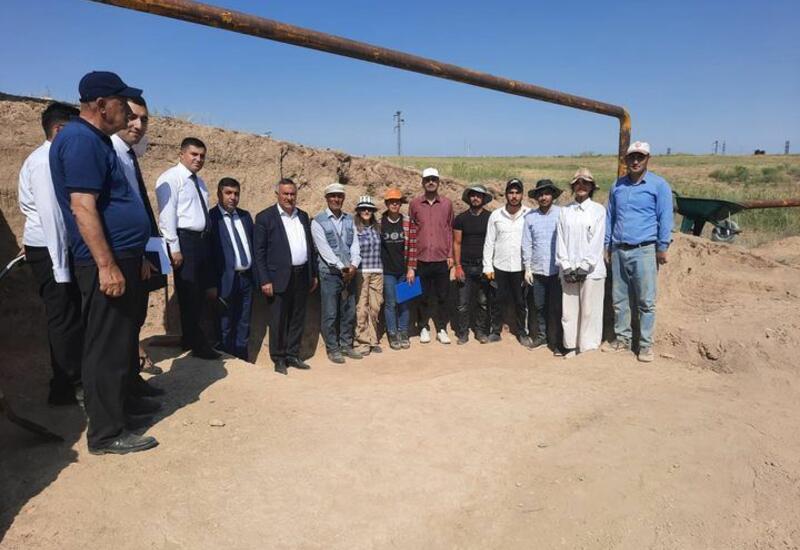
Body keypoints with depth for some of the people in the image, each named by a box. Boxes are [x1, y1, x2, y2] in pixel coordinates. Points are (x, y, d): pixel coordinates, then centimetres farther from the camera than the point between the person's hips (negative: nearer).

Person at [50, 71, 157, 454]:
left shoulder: (96, 140, 17)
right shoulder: (81, 140, -14)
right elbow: (82, 207, -22)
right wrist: (106, 265, -25)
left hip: (122, 257, 10)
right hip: (106, 263, -10)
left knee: (121, 340, 20)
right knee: (106, 346, -3)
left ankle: (119, 400, 36)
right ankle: (106, 433, 6)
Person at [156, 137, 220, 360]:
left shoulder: (199, 181, 18)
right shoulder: (170, 178, -7)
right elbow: (167, 214, -14)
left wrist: (207, 240, 13)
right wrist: (174, 247, -18)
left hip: (202, 239, 8)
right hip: (184, 239, -8)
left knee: (200, 292, 13)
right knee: (188, 293, -1)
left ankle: (189, 338, 26)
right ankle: (197, 343, 8)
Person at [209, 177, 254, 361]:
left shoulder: (245, 216, 12)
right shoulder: (210, 217, -8)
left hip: (247, 278, 6)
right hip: (227, 280, -6)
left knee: (244, 325, 14)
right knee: (225, 328, 6)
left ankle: (243, 361, 24)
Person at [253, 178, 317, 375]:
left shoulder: (303, 216, 14)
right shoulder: (265, 217, -3)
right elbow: (259, 252, -6)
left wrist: (313, 274, 14)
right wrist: (265, 281, -12)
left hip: (302, 276, 5)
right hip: (280, 277, -5)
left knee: (298, 318, 11)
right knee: (278, 320, 3)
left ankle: (293, 355, 23)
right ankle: (279, 359, 15)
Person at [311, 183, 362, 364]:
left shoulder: (349, 219, 9)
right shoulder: (318, 221, -5)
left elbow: (355, 244, 3)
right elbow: (324, 248, -13)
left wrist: (353, 265, -12)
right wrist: (341, 267, -18)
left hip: (350, 272, 5)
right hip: (330, 273, -4)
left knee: (349, 312, 10)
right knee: (330, 314, 1)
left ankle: (346, 345, 23)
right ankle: (332, 349, 13)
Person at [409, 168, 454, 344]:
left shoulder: (447, 203, 5)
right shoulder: (415, 204, 3)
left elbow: (450, 230, 8)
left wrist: (450, 255, 3)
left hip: (442, 259, 1)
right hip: (422, 259, 0)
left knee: (442, 296, 7)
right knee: (424, 296, 8)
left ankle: (441, 329, 19)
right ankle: (424, 328, 21)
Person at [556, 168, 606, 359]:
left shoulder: (598, 210, 2)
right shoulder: (564, 211, 10)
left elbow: (597, 241, -4)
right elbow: (560, 240, 5)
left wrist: (583, 267, -10)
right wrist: (566, 267, -5)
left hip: (591, 270, -2)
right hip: (569, 270, 3)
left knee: (589, 310, 0)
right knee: (569, 309, 5)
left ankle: (588, 347, 10)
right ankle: (571, 346, 16)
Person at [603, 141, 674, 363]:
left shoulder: (659, 185, -1)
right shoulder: (618, 186, 13)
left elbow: (665, 218, -2)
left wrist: (662, 248, -6)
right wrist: (607, 246, 13)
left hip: (644, 251, -5)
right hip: (619, 251, 5)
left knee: (646, 302, -1)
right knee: (619, 299, 10)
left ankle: (646, 344, 8)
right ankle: (622, 339, 22)